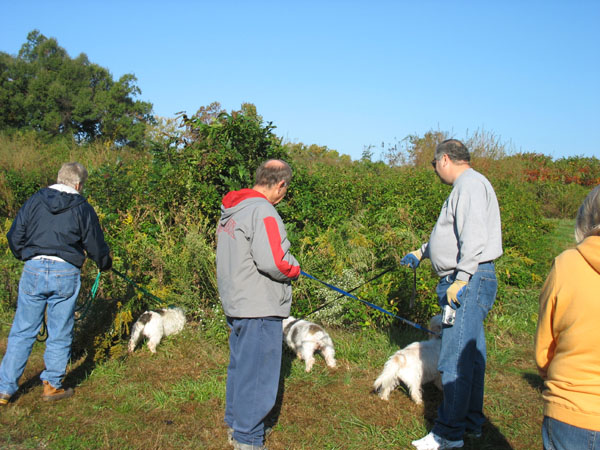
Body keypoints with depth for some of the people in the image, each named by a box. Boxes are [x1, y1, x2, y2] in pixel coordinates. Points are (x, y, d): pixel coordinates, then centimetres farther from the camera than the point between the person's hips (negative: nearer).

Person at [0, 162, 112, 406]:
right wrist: (105, 265, 26)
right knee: (60, 334, 10)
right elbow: (96, 246, 6)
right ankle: (52, 385, 18)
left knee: (22, 331, 10)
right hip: (66, 274, -2)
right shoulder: (82, 208, 1)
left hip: (33, 270, 2)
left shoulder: (34, 201, 6)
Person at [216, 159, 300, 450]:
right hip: (259, 307, -10)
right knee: (258, 374, 2)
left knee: (240, 366, 22)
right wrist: (294, 270, -7)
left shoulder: (230, 210, 11)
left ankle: (236, 425, 37)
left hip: (235, 303, 10)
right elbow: (272, 261, -27)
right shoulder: (262, 211, -19)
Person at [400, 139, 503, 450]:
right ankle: (472, 421, 27)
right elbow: (452, 234, 32)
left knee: (456, 358, -8)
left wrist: (461, 279, -25)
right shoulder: (465, 186, 21)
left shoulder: (471, 184, -12)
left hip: (470, 280, -11)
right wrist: (420, 252, 39)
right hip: (467, 283, 11)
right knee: (470, 354, 16)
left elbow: (474, 237, -23)